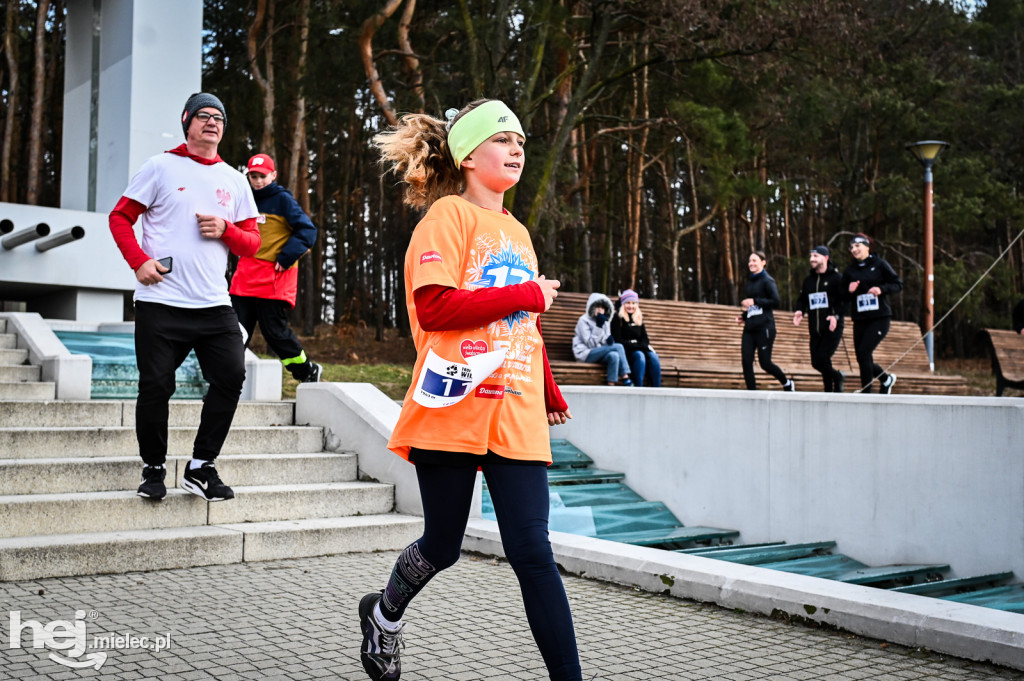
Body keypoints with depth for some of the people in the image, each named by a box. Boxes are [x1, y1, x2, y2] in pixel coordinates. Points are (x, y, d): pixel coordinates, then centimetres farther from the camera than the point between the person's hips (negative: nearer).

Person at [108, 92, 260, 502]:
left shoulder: (234, 180, 15)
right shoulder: (162, 167, 6)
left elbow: (253, 244, 15)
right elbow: (120, 218, 5)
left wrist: (226, 229, -6)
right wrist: (139, 261, -9)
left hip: (215, 305, 3)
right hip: (160, 303, -3)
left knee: (231, 377, -7)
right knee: (156, 387, -2)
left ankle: (200, 468, 7)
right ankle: (154, 468, 17)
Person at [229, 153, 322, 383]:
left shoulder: (283, 199, -2)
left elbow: (308, 231, -10)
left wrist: (286, 257, -15)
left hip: (273, 279, -6)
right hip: (244, 278, 6)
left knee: (275, 331, -3)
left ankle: (308, 371, 15)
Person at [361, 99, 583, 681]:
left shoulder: (517, 232, 18)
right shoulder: (450, 214, -3)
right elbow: (434, 307, -17)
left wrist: (551, 395, 30)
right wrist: (529, 294, -12)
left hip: (516, 417, 5)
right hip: (454, 410, -5)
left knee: (533, 551, -3)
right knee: (443, 547, 10)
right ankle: (384, 615, 41)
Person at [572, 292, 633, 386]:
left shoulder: (605, 321, 13)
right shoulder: (583, 320, -7)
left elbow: (608, 342, 14)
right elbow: (590, 344, -14)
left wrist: (609, 340, -11)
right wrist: (599, 326, -19)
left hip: (600, 353, 6)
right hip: (585, 354, -6)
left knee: (614, 355, -30)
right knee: (618, 346, -25)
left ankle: (611, 385, -34)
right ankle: (625, 379, -24)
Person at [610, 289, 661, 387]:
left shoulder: (639, 319, 17)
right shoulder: (617, 319, 0)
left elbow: (645, 339, 15)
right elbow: (618, 341, -9)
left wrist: (645, 345, -10)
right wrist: (638, 345, -15)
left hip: (640, 349, 5)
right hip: (625, 351, -5)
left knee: (653, 356, -26)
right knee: (640, 356, -34)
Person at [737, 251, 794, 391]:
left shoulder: (767, 281, -5)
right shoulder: (750, 281, 17)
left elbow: (776, 302, -15)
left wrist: (754, 301, -17)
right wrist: (744, 316, 13)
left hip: (764, 327, -7)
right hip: (749, 328, 7)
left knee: (765, 363, -2)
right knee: (746, 361, -5)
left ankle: (787, 384, 23)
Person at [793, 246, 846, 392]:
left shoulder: (836, 277, -2)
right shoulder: (808, 280, 17)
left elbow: (845, 300, -7)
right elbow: (802, 299, 22)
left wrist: (836, 316, -21)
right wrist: (800, 311, 1)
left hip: (832, 327, -6)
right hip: (815, 330, 6)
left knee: (821, 359, -17)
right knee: (816, 362, 5)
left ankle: (837, 377, 11)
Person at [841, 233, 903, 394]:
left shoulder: (879, 264, 0)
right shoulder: (849, 271, 11)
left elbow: (898, 284, 1)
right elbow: (844, 297, 14)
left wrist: (881, 289, -16)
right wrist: (850, 291, -8)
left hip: (880, 317, -5)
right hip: (860, 320, 5)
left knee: (864, 353, -17)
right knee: (862, 358, 4)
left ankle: (866, 392, -6)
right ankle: (886, 379, 32)